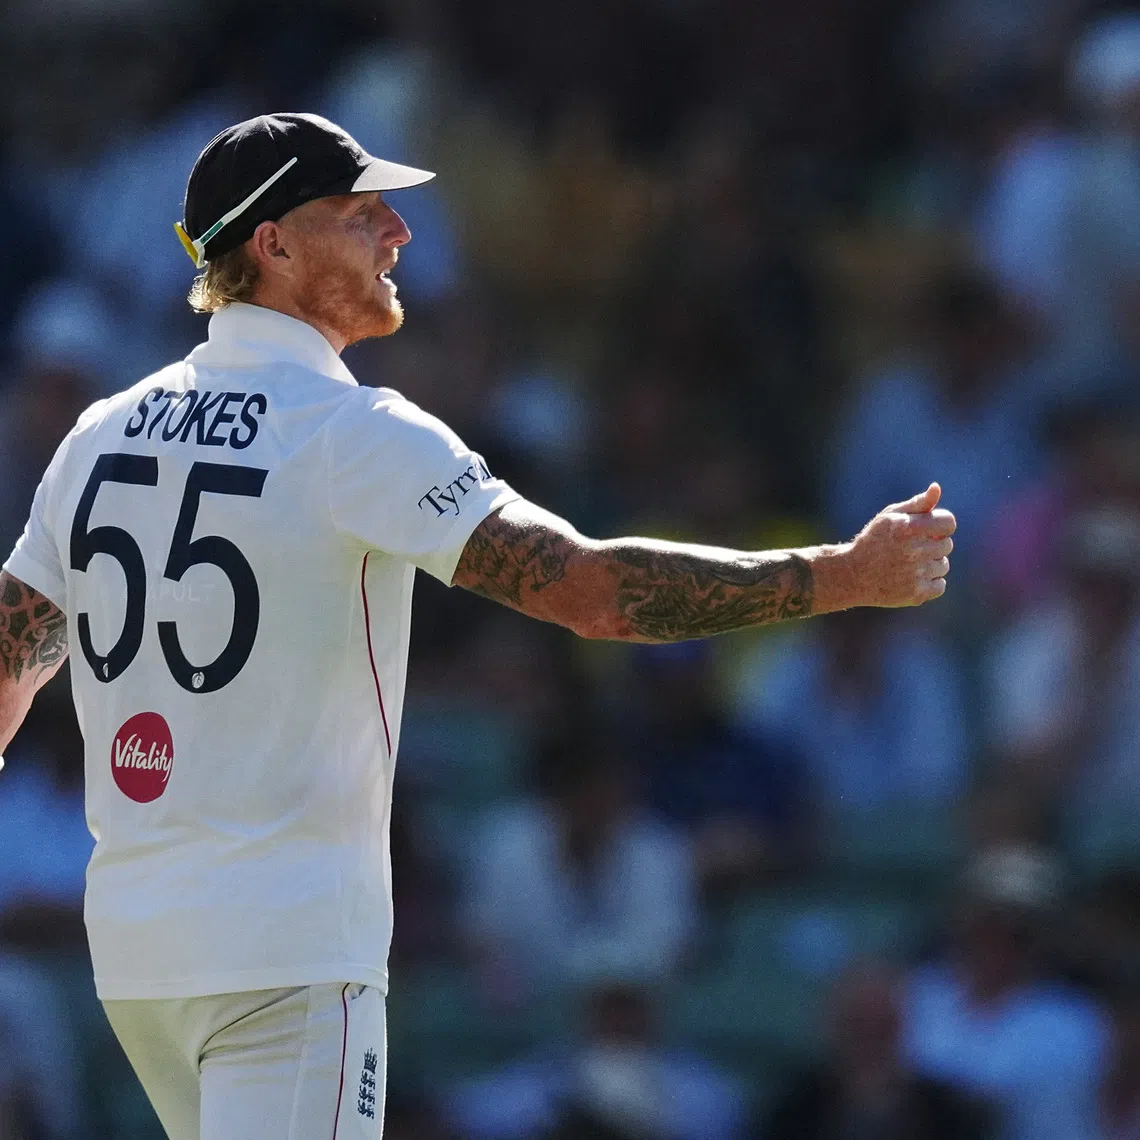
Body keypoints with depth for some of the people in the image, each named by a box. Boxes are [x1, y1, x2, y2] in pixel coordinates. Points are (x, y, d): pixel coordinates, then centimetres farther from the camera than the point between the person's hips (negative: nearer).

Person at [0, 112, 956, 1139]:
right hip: (284, 955, -8)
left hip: (128, 941, 8)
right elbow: (590, 587, -21)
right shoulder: (357, 434, -12)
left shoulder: (103, 435, 10)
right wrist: (851, 575, -17)